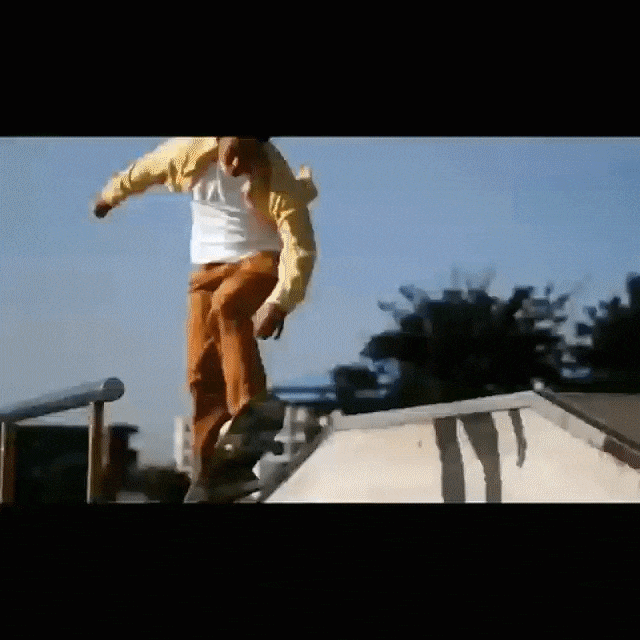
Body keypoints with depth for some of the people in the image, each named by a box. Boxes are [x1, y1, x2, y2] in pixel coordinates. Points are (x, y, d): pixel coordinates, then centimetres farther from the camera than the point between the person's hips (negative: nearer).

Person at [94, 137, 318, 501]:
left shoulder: (277, 181, -23)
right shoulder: (191, 151, -12)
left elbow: (301, 248, -28)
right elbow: (145, 170, 8)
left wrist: (279, 303, -40)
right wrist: (111, 195, 25)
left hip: (261, 261, -4)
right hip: (209, 266, 4)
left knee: (227, 306, -38)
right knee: (202, 372, -4)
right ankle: (206, 472, 4)